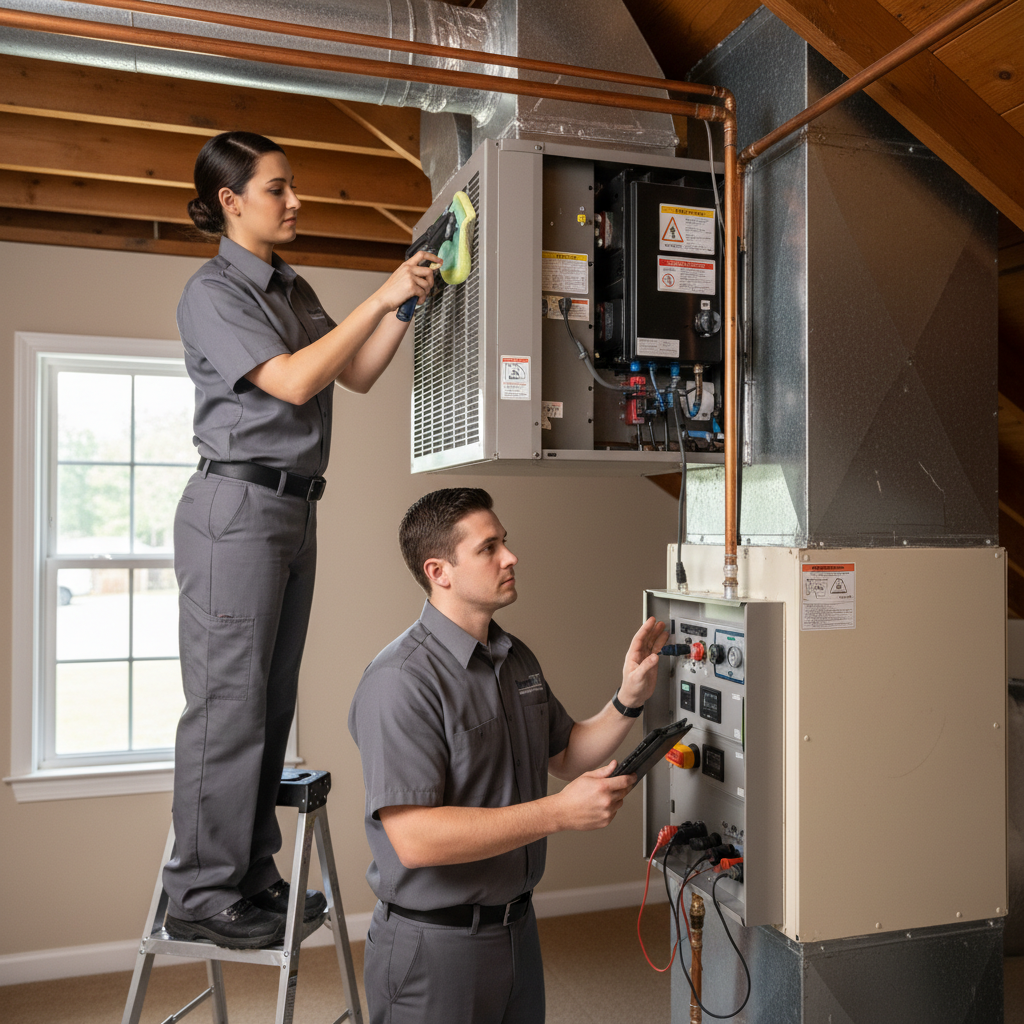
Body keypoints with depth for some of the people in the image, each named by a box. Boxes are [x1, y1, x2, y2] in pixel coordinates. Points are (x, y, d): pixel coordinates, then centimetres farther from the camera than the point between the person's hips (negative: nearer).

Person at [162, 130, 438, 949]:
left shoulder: (293, 289, 17)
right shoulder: (213, 292, -6)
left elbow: (358, 376, 15)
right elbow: (292, 381, -17)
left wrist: (409, 304, 5)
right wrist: (379, 299, -12)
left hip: (294, 509, 8)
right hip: (236, 508, -8)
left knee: (271, 703, 11)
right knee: (228, 703, -3)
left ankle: (251, 876, 23)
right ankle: (202, 894, 10)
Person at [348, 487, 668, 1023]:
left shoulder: (517, 658, 6)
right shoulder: (401, 679, -23)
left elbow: (566, 756, 14)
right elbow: (415, 838, -28)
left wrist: (629, 698, -2)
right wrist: (559, 812, -28)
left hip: (518, 925, 8)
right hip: (434, 944, -8)